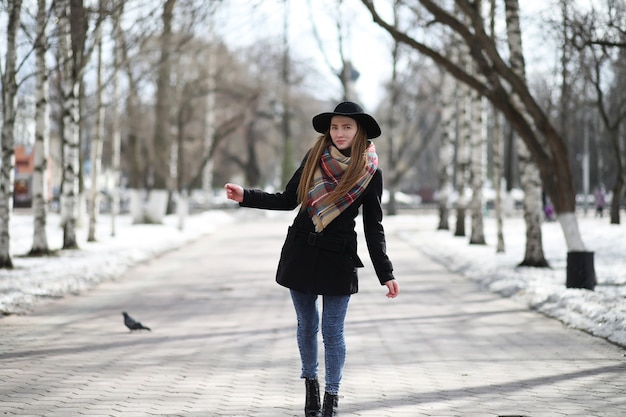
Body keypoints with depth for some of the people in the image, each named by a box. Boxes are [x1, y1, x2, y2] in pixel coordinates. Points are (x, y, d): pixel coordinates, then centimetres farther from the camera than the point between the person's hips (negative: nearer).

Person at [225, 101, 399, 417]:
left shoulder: (370, 172, -5)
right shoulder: (314, 157, 0)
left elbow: (373, 228, -2)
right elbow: (288, 200, 8)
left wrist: (386, 275, -6)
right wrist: (245, 197, -1)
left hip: (338, 259, -2)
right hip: (301, 253, 2)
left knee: (332, 330, -1)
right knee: (307, 324, 11)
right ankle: (310, 383, 31)